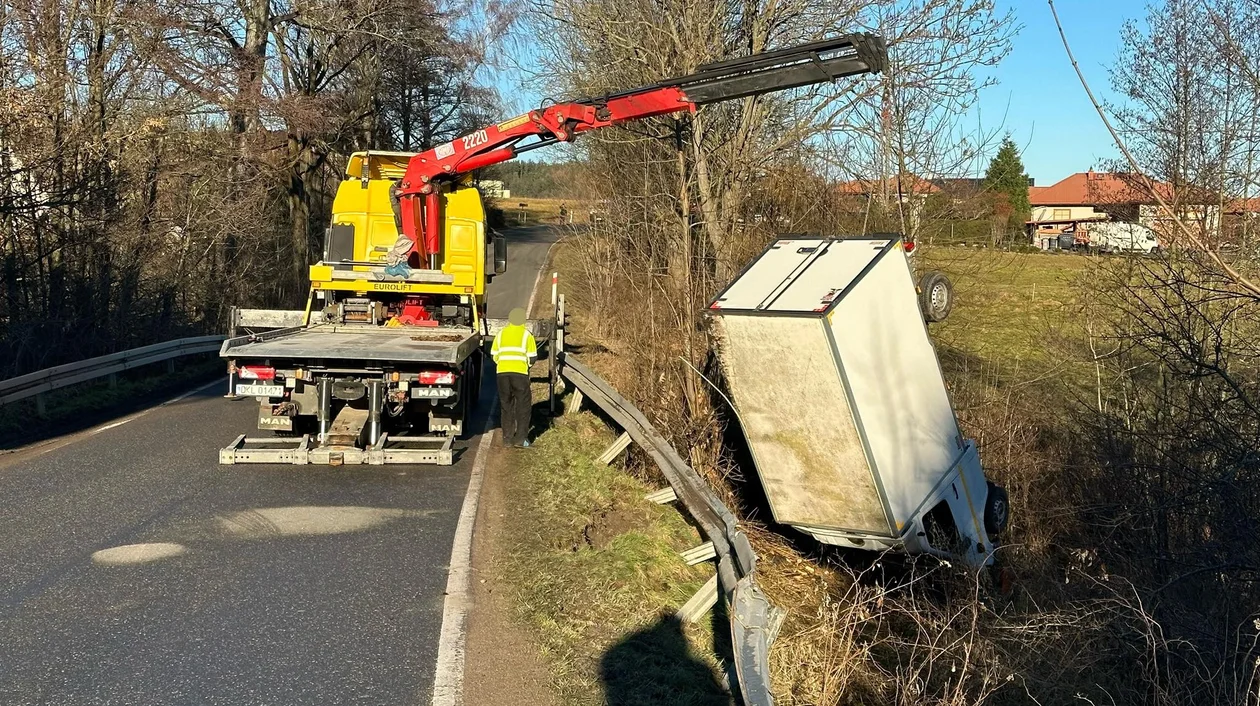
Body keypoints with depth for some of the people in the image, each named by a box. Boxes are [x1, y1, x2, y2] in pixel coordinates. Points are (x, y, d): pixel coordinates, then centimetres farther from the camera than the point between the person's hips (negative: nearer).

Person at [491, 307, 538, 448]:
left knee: (506, 405, 12)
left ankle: (507, 438, 13)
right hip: (520, 373, -3)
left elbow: (494, 355, 11)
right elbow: (532, 357, -2)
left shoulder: (501, 334, 9)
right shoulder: (526, 334, -2)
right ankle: (520, 438, 2)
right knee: (523, 405, 6)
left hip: (503, 372, 3)